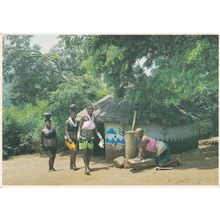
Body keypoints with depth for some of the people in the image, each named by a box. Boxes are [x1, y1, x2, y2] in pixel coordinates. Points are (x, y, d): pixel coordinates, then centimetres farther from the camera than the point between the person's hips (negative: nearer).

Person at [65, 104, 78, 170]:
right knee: (73, 150, -18)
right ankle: (74, 165, -15)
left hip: (75, 139, 6)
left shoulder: (76, 121, 10)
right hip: (69, 139, -6)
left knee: (73, 152, 9)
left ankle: (71, 165, 18)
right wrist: (69, 138, -21)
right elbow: (66, 130, -12)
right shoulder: (68, 121, -7)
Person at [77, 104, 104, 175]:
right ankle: (86, 169, -14)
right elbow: (80, 128, -9)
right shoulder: (83, 117, -9)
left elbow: (96, 130, 11)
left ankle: (88, 166, 24)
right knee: (84, 152, -10)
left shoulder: (94, 118, 5)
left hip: (90, 138, 5)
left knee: (89, 153, 8)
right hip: (83, 137, -5)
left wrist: (100, 137, 6)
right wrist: (78, 137, -18)